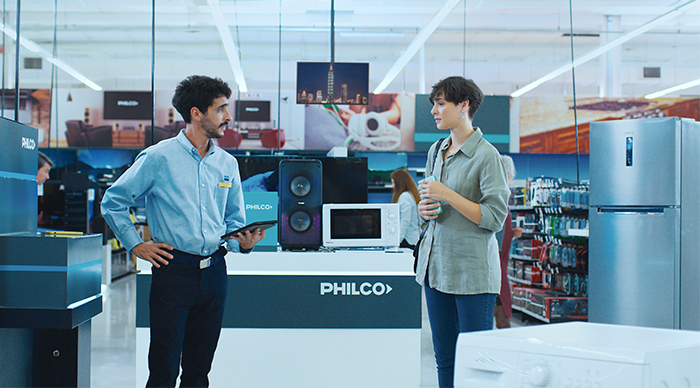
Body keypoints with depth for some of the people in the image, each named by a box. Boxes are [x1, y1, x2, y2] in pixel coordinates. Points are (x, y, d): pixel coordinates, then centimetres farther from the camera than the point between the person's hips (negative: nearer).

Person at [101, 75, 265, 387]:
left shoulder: (227, 163, 11)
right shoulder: (159, 158, -4)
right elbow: (112, 202, 3)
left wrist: (243, 242, -4)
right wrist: (135, 245, -2)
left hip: (214, 272, 5)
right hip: (173, 271, -5)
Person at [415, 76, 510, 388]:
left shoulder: (487, 156, -10)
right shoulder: (436, 151, 13)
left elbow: (494, 216, -14)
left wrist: (446, 194, -17)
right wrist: (423, 209, 2)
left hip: (472, 269, -7)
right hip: (436, 264, 7)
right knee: (445, 358, 12)